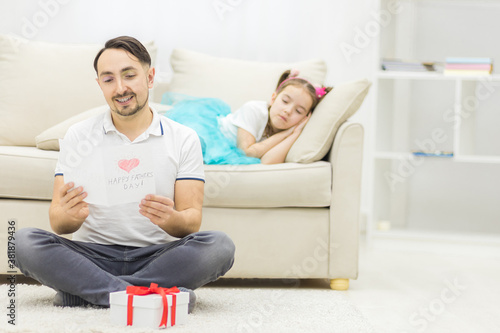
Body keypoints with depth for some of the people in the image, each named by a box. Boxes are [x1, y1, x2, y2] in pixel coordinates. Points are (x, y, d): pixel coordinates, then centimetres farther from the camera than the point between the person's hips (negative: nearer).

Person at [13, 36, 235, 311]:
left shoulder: (184, 139, 4)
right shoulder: (79, 135, 5)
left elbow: (192, 221, -3)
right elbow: (57, 223, -2)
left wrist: (171, 219, -28)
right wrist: (70, 216, -28)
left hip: (157, 255, 0)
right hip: (94, 254, 0)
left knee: (219, 246, -28)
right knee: (25, 241, -26)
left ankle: (84, 289, -23)